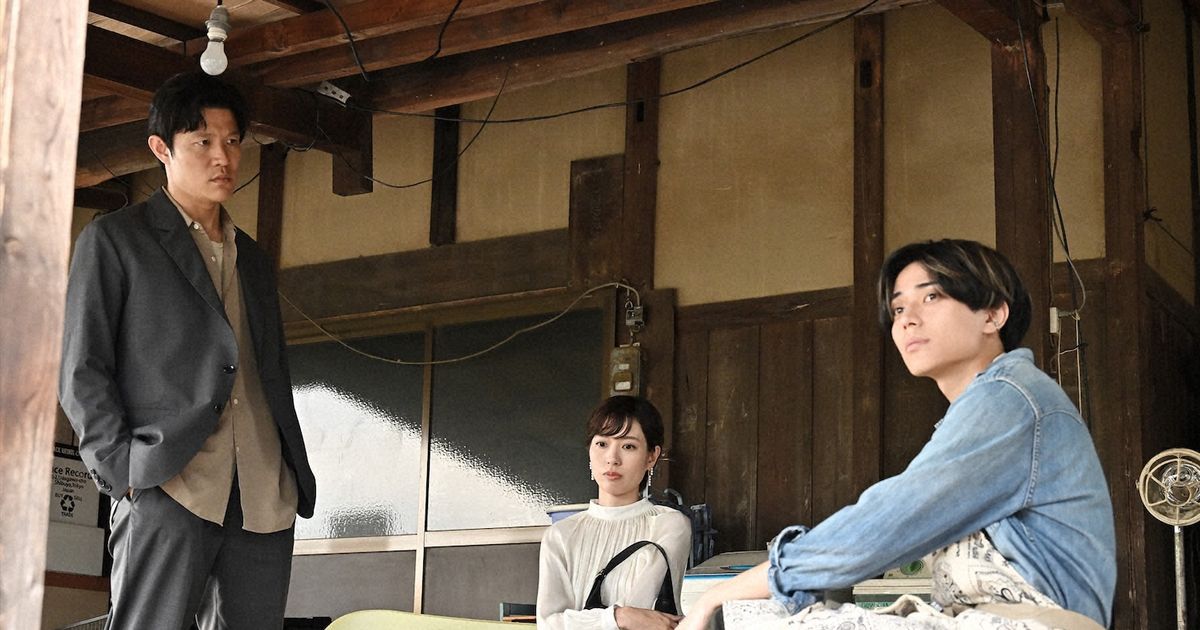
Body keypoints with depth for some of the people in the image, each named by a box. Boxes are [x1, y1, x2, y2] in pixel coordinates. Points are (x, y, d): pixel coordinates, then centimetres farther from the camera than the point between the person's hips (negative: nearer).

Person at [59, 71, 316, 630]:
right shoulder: (113, 239, 8)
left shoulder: (252, 260, 26)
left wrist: (297, 477, 12)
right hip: (168, 486, -5)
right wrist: (123, 472, -11)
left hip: (265, 499, 5)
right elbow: (81, 369, 1)